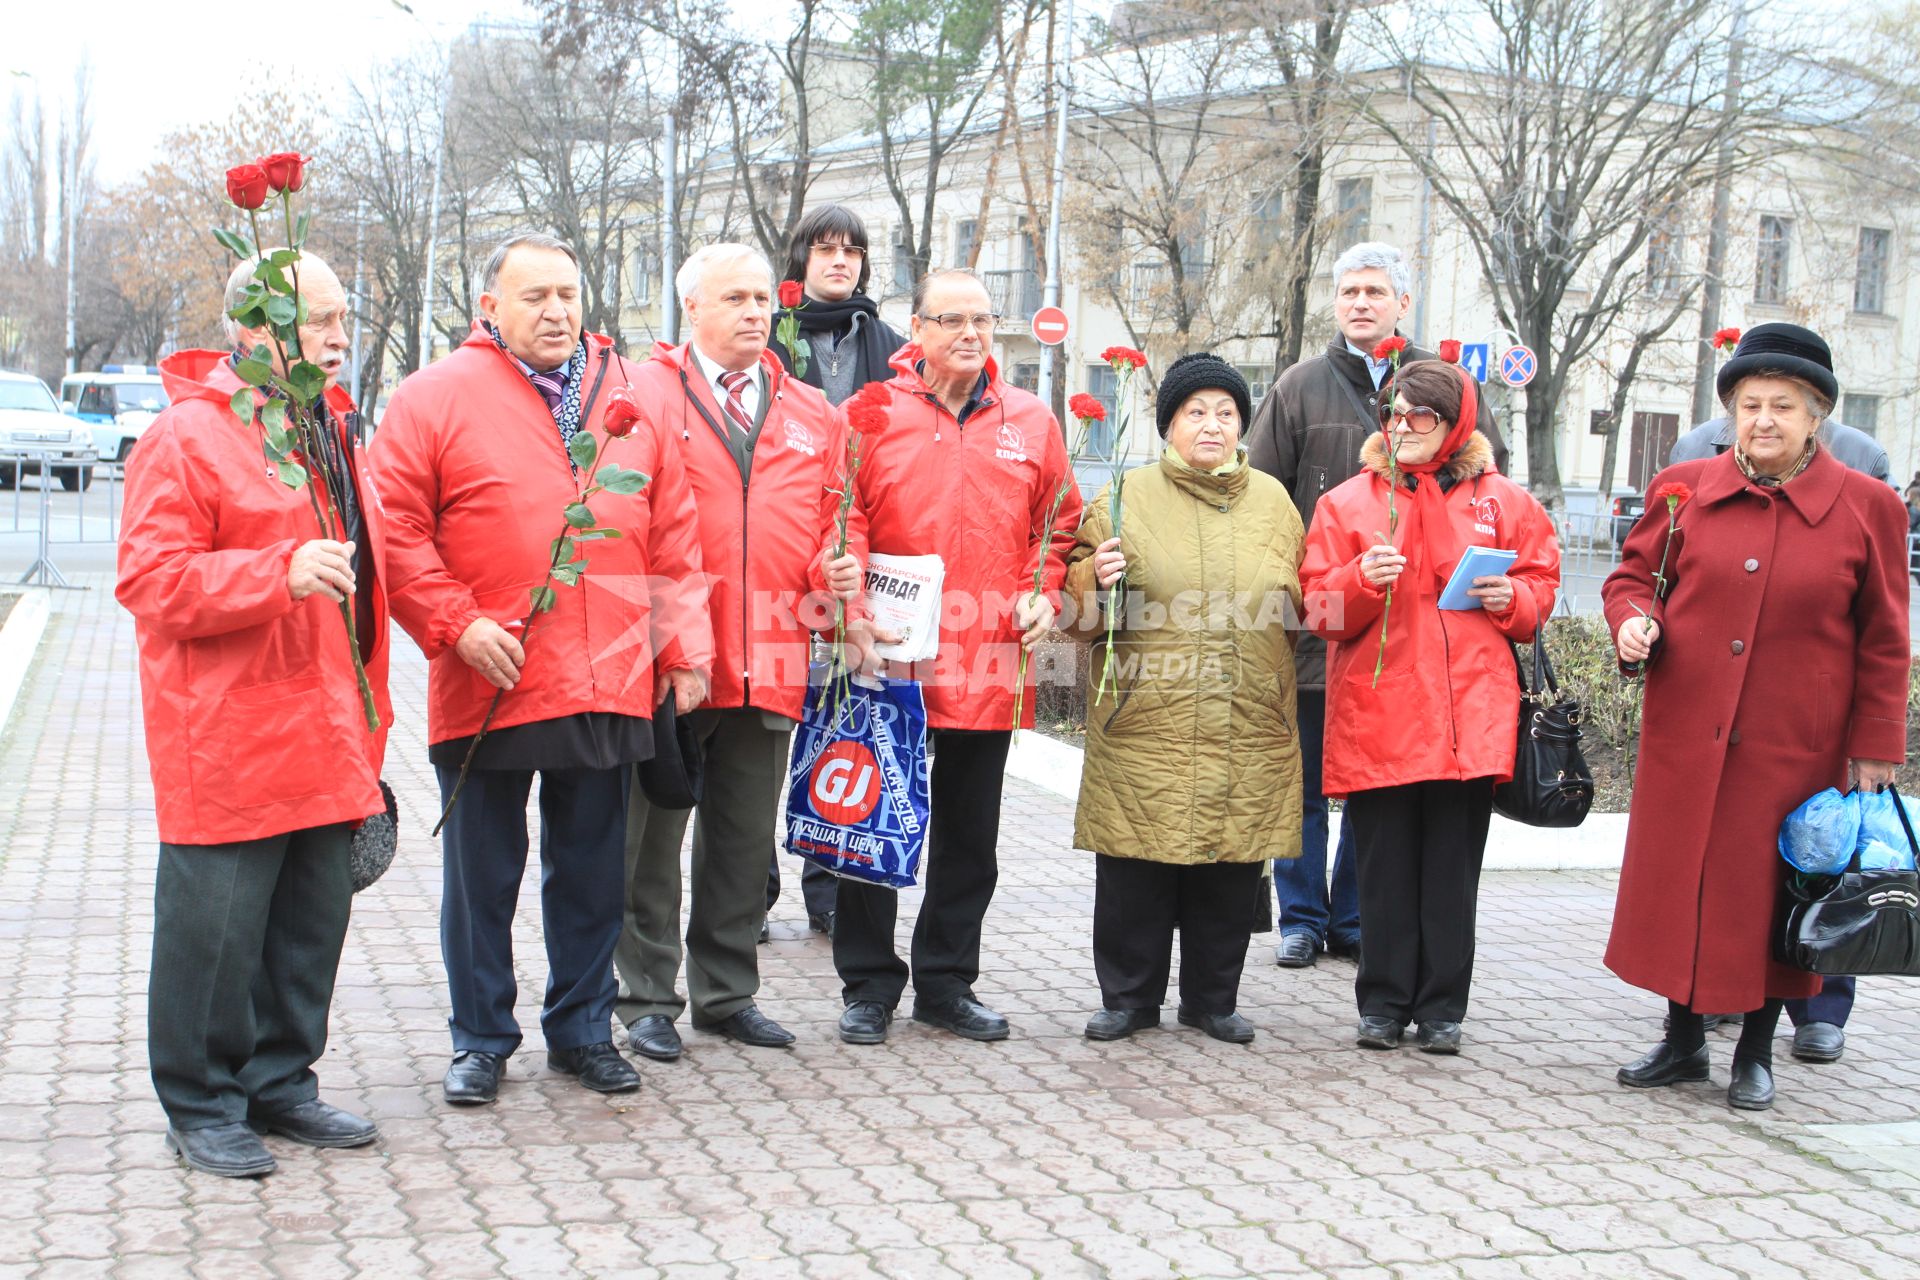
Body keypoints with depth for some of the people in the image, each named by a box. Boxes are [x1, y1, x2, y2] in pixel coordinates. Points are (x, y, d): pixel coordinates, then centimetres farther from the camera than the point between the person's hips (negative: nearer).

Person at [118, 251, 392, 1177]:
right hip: (226, 741, -7)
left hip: (322, 736, 8)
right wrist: (281, 572, -26)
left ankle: (281, 1083, 27)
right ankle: (201, 1107, 13)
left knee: (314, 915, 12)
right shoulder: (186, 438, -9)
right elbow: (149, 579, -15)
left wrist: (365, 712, 20)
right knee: (215, 924, -1)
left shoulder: (335, 434, 17)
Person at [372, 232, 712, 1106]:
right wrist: (457, 625, -13)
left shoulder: (634, 397, 10)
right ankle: (480, 1041, 24)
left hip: (610, 689, 3)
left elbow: (674, 534, 10)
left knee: (592, 870, 13)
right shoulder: (435, 397, 0)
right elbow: (397, 533, -4)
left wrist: (683, 647, 6)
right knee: (482, 876, 9)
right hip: (488, 690, -3)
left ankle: (582, 1029, 28)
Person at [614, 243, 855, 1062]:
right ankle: (648, 997, 18)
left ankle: (728, 994, 25)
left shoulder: (812, 414, 15)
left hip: (772, 660, 4)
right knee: (651, 836, 6)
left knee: (745, 839, 12)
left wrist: (842, 571, -2)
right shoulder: (643, 394, 0)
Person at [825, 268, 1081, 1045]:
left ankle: (947, 983, 25)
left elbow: (1059, 525, 13)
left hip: (990, 665, 3)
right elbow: (839, 522, -6)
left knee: (970, 834, 12)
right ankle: (869, 984, 19)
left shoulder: (1030, 422, 8)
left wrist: (1044, 595, -1)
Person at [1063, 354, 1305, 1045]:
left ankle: (1212, 999, 21)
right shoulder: (1124, 496, 5)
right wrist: (1097, 580, -14)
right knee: (1136, 863, 0)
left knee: (1232, 865, 6)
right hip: (1145, 723, -2)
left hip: (1248, 729, 2)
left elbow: (1301, 604, 22)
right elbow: (1080, 616, 4)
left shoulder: (1272, 500, 13)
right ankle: (1128, 997, 16)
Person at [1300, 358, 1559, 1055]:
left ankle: (1442, 1009, 16)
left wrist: (1512, 597, -5)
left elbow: (1542, 583, 16)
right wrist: (1362, 579, -16)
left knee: (1453, 868, 6)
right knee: (1384, 866, 4)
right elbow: (1318, 608, 3)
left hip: (1470, 715, 1)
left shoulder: (1502, 500, 9)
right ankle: (1383, 1004, 16)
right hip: (1377, 715, 0)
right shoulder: (1348, 501, 6)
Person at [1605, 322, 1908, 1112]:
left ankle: (1757, 1052, 22)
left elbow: (1882, 641, 2)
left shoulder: (1866, 507, -2)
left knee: (1773, 888, 6)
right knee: (1679, 880, 8)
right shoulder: (1683, 489, 3)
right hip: (1685, 733, 2)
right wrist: (1634, 620, -8)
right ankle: (1683, 1040, 24)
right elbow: (1633, 574, 15)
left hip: (1796, 745, -2)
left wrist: (1875, 747, 0)